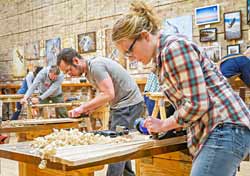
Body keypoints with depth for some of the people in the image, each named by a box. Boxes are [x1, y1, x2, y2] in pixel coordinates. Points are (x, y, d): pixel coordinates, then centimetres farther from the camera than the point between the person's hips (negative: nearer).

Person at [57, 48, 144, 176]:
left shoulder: (95, 65, -20)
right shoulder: (89, 70, 10)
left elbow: (108, 94, -26)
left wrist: (83, 107, -20)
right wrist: (89, 108, 1)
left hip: (129, 103, -10)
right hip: (119, 104, 10)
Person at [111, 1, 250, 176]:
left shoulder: (174, 47, -14)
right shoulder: (164, 54, 15)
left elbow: (197, 104, -19)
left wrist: (163, 125, -6)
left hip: (224, 130, -10)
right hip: (215, 131, 10)